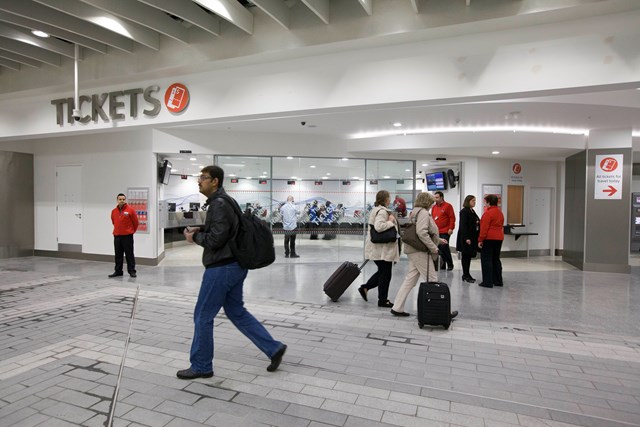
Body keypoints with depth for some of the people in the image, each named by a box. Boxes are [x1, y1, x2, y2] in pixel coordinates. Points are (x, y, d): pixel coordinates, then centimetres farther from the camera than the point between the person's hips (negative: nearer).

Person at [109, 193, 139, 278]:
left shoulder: (130, 210, -7)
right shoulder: (114, 211, 7)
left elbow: (135, 222, 0)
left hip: (127, 236, -4)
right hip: (117, 236, 4)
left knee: (129, 254, 1)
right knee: (118, 255, 11)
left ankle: (132, 271, 8)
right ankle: (118, 271, 20)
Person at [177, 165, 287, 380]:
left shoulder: (218, 204, -17)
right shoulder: (223, 201, 15)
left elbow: (216, 240, -24)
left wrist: (194, 237, -7)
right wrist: (200, 229, 10)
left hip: (221, 268, -10)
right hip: (233, 265, 10)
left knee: (202, 316, 5)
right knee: (236, 312, 17)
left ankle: (200, 366, 21)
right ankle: (273, 348, 19)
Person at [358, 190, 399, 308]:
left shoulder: (376, 209, 15)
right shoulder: (382, 211, -18)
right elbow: (379, 227, -32)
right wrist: (391, 222, -20)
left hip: (378, 248, 10)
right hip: (383, 249, -10)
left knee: (382, 272, 20)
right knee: (385, 274, 2)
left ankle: (365, 288, 20)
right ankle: (382, 300, 14)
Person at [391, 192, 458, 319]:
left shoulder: (415, 212, 19)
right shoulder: (423, 212, -12)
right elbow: (422, 233, -25)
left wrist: (438, 240, 28)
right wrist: (434, 247, -18)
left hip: (414, 251, 10)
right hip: (420, 252, -10)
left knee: (410, 280, 10)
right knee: (433, 281, -2)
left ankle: (397, 308, 12)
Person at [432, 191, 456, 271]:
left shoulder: (448, 206, -4)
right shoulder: (434, 207, 14)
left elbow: (452, 218, -8)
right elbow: (432, 218, 17)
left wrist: (451, 228, -14)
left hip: (445, 232, -6)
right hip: (436, 232, 6)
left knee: (444, 247, -8)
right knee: (440, 249, 8)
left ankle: (450, 265, 5)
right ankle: (443, 264, 17)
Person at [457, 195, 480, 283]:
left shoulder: (472, 211, 16)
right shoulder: (464, 211, -11)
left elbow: (476, 224, 17)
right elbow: (463, 225, -18)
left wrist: (476, 238, 11)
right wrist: (466, 238, -22)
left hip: (472, 238, 9)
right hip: (466, 238, -9)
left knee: (469, 256, 12)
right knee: (465, 256, -1)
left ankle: (466, 274, 20)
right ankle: (466, 275, 5)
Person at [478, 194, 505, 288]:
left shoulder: (488, 213, -13)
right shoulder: (500, 212, 14)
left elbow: (484, 227, -17)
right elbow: (501, 226, 17)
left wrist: (480, 240, -14)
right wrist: (499, 235, 19)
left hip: (489, 238, -8)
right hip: (499, 238, 8)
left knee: (486, 260, -3)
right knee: (496, 259, 16)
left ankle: (487, 282, -3)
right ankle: (498, 281, 21)